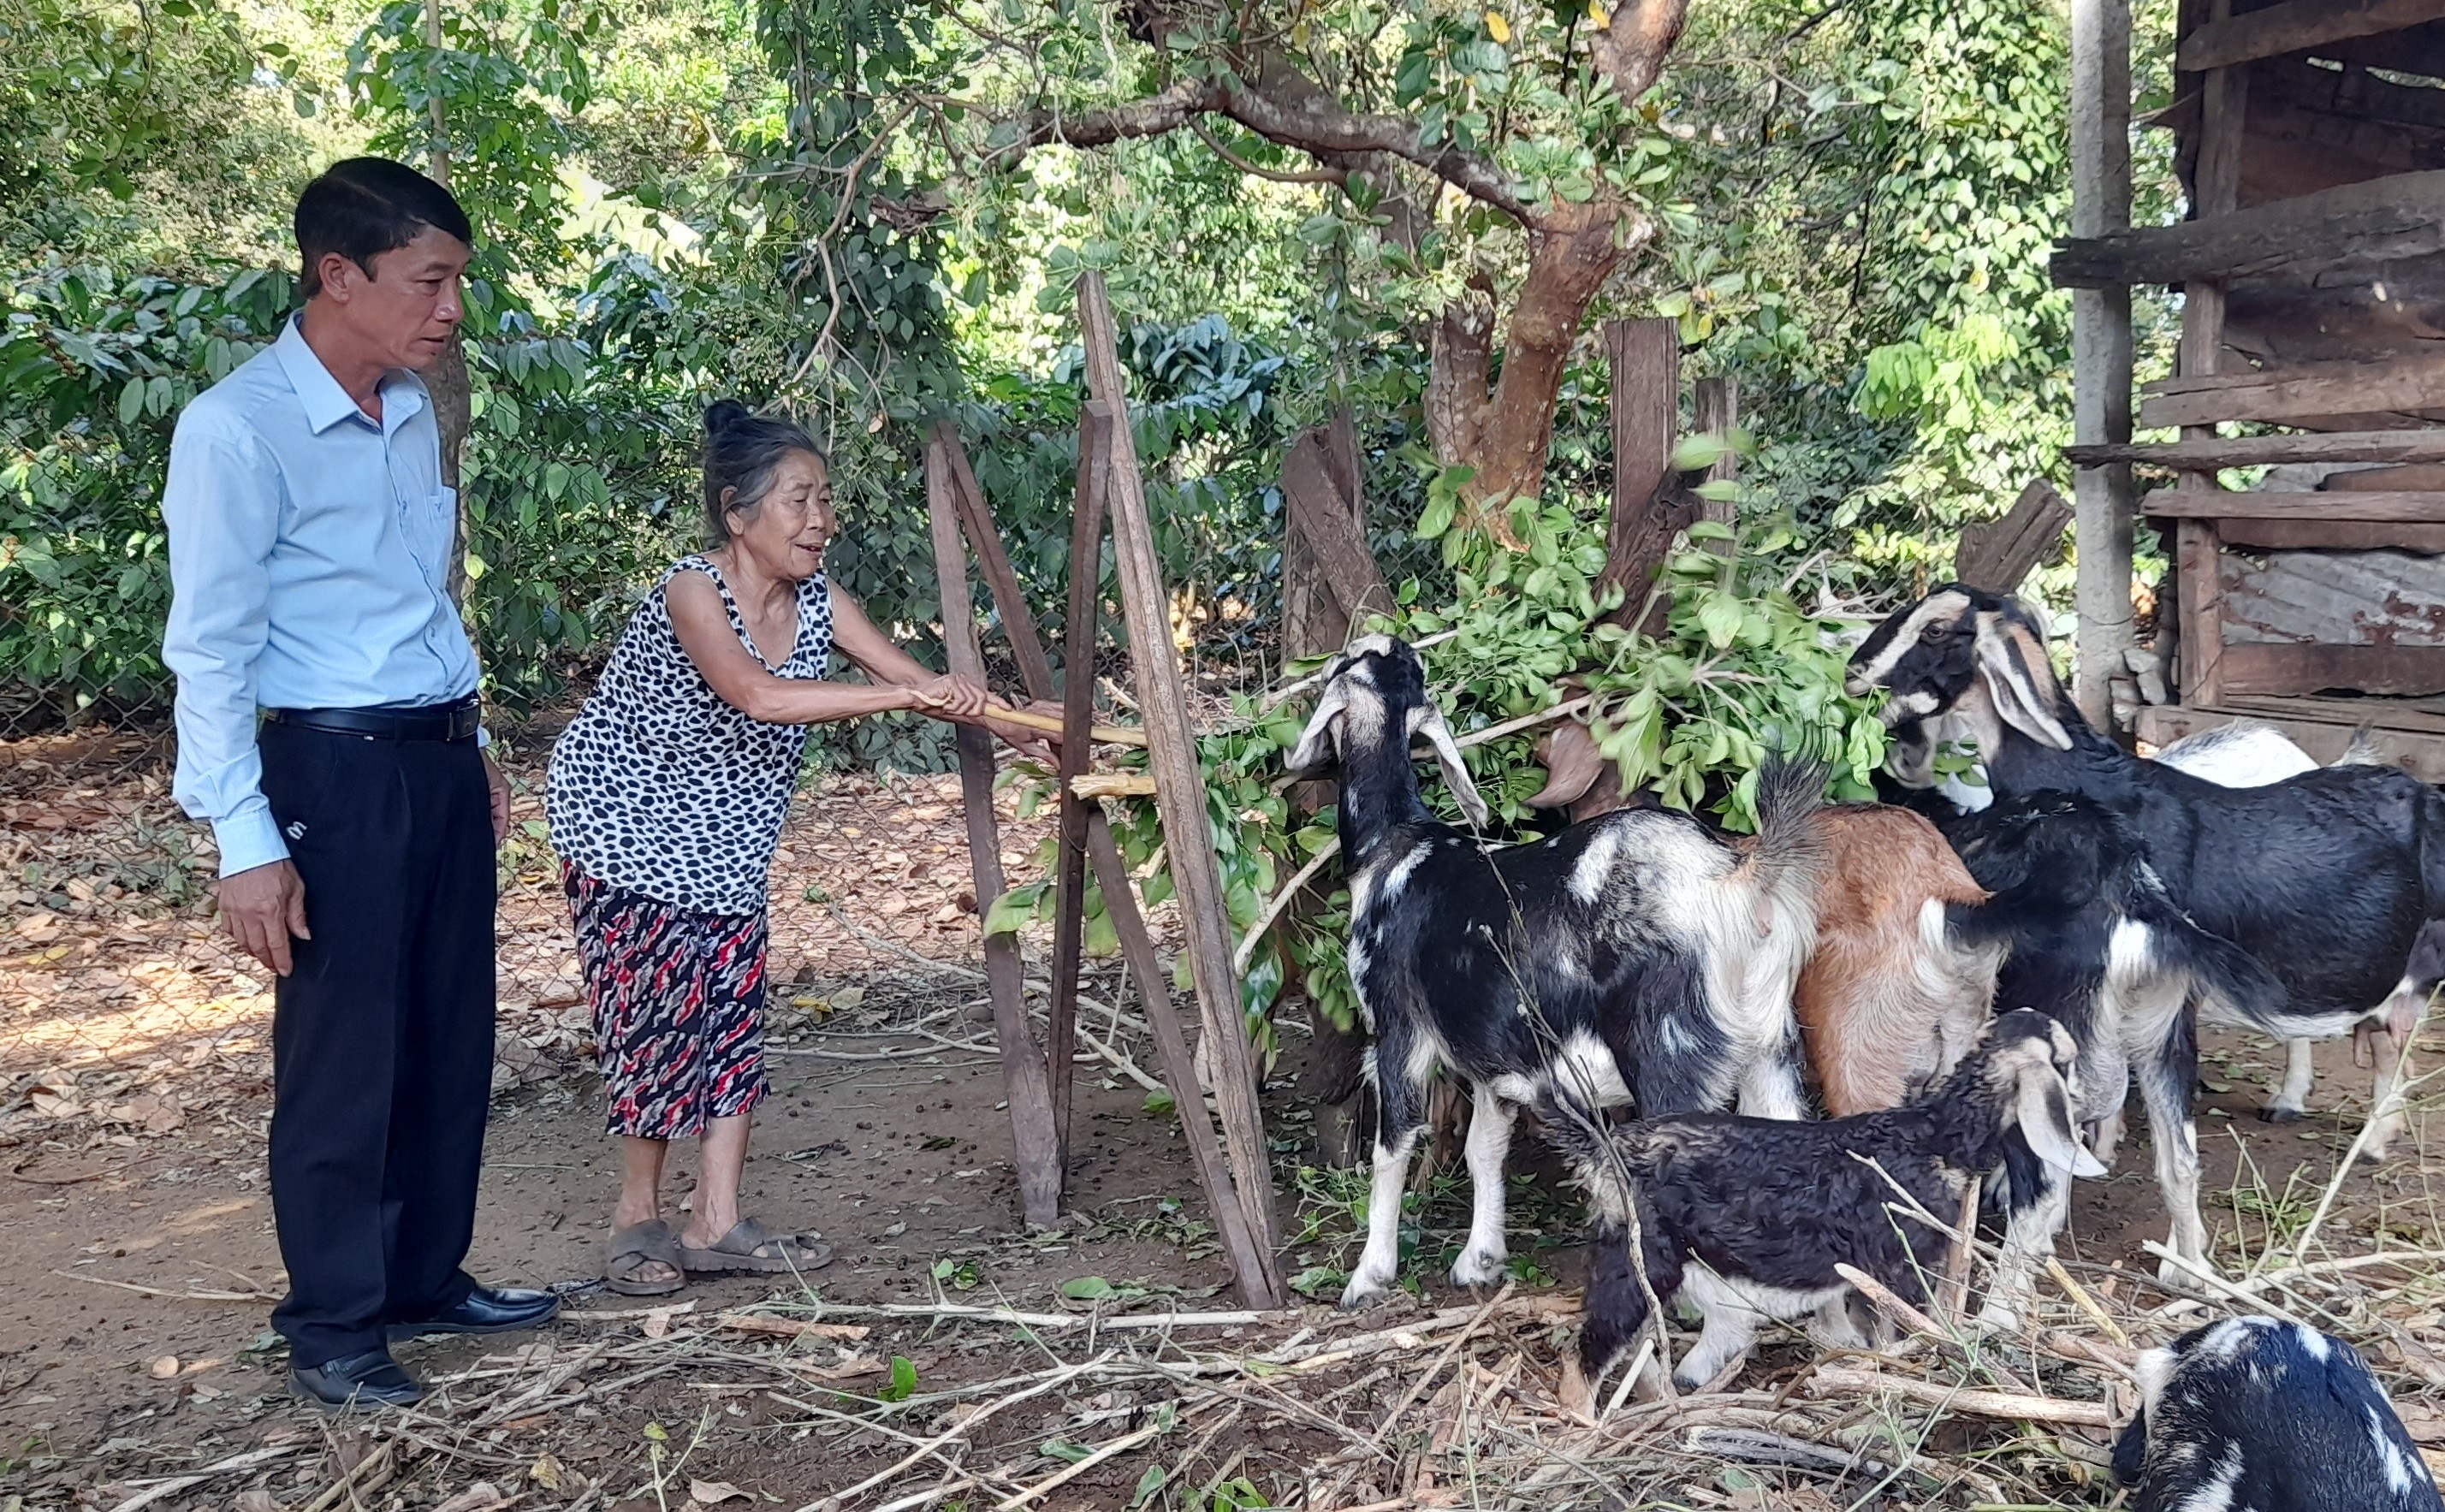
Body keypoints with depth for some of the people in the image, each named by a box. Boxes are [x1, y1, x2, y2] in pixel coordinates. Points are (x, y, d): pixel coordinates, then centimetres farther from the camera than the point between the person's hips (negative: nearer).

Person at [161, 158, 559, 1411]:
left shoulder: (414, 413, 9)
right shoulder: (237, 428, -15)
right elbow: (211, 647, -15)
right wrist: (246, 840, -18)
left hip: (441, 759, 8)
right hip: (333, 772, -7)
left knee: (451, 1039, 14)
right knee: (343, 1059, 2)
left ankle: (427, 1280, 30)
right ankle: (332, 1331, 17)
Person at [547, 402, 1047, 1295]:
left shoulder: (818, 603, -5)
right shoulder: (691, 591, -24)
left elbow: (920, 680, -7)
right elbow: (756, 695, -40)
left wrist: (1019, 728, -20)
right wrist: (904, 698, -43)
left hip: (725, 839, 6)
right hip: (626, 826, -6)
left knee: (734, 1011, 1)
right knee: (658, 1013, -5)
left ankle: (717, 1224, 6)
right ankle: (638, 1221, 10)